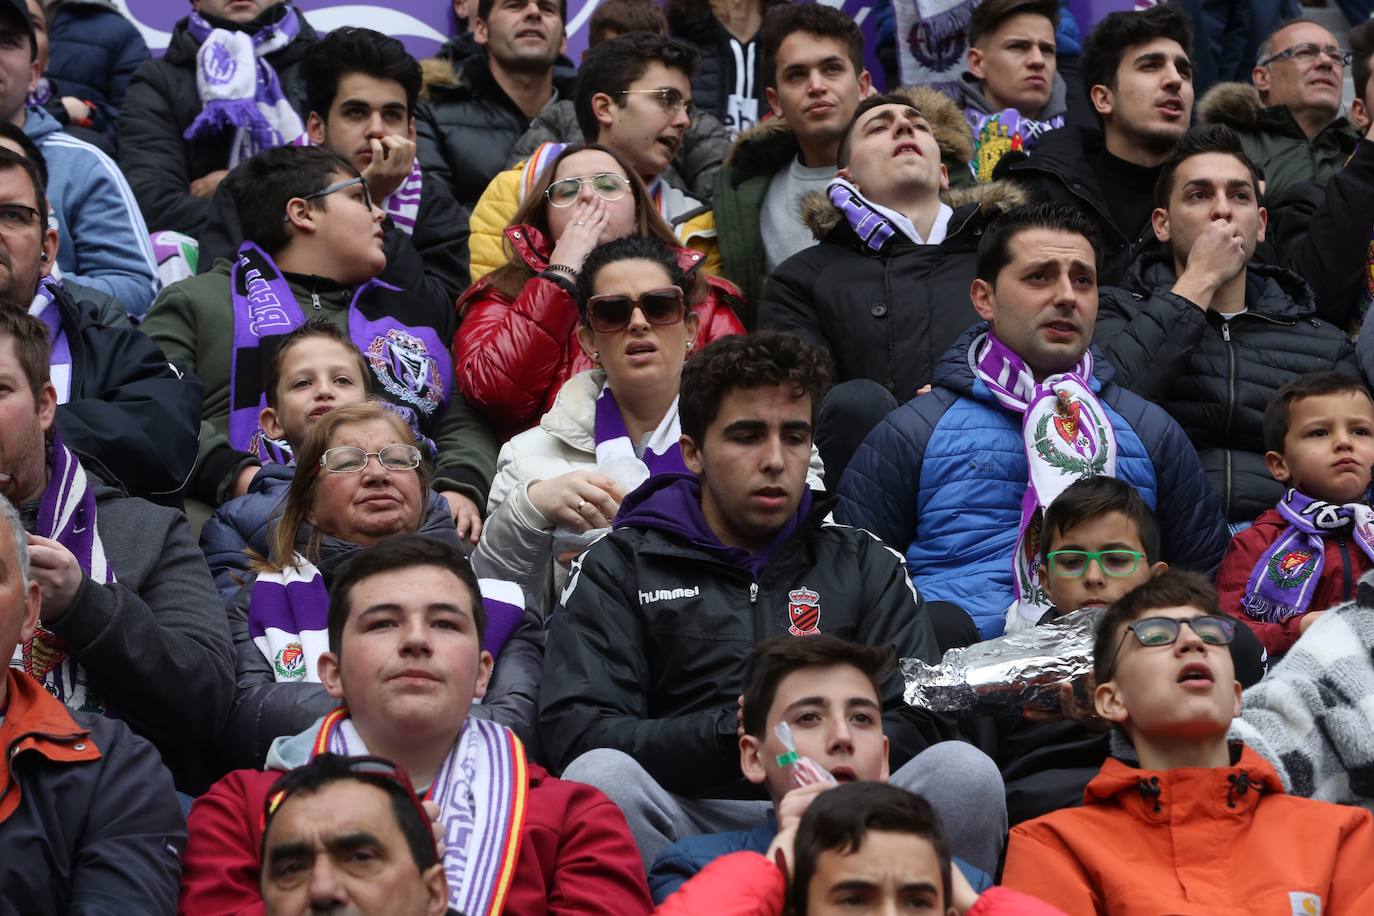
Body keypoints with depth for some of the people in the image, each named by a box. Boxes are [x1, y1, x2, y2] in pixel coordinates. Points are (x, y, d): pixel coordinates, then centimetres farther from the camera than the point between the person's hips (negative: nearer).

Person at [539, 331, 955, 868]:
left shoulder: (868, 565, 24)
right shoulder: (620, 567, 17)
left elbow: (918, 726, 10)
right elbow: (573, 730, 0)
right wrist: (734, 732, -14)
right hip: (687, 818, 0)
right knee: (599, 776, -35)